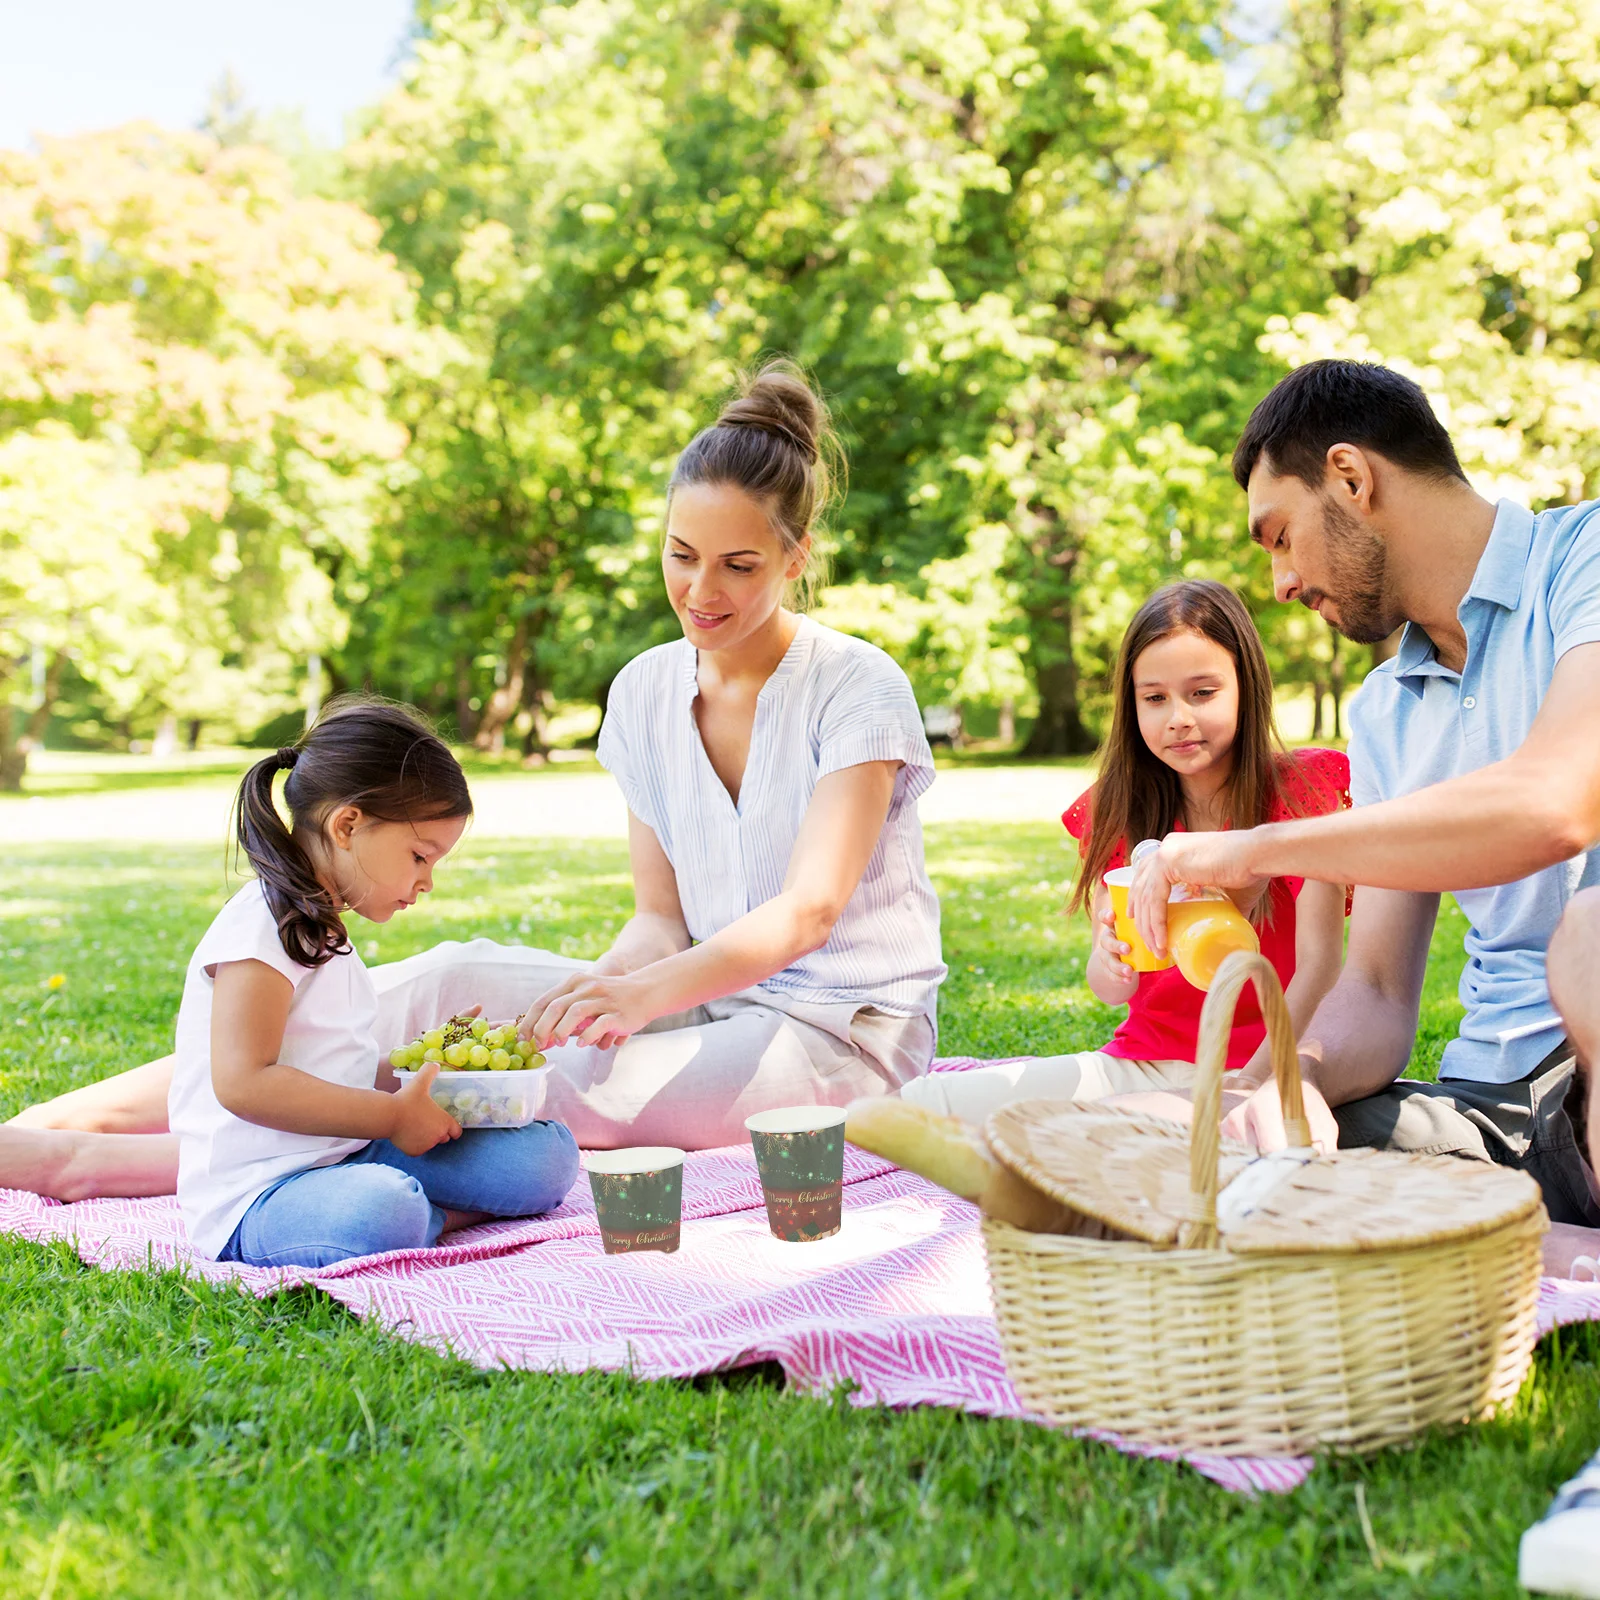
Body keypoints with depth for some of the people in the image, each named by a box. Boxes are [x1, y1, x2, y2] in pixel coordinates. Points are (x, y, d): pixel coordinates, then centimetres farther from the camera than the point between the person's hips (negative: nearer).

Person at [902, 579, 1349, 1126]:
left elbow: (1319, 969, -12)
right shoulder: (1118, 810, 7)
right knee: (922, 1104, -15)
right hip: (1142, 1059, 4)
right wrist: (1112, 962, -20)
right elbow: (1111, 990, 5)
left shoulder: (1300, 790, -4)